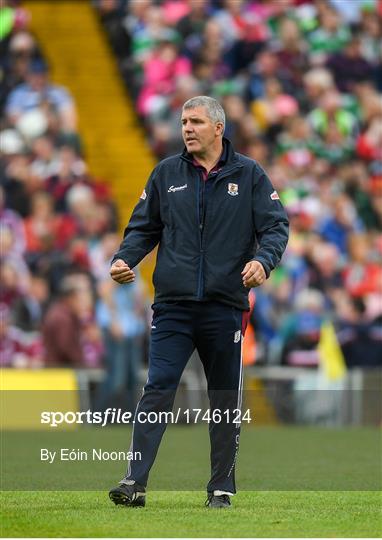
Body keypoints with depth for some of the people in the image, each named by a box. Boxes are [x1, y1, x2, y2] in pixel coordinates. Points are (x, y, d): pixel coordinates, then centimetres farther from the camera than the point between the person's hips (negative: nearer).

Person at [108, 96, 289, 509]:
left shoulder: (249, 175, 4)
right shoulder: (166, 174, 10)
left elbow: (275, 226, 1)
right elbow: (144, 227, 15)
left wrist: (263, 260, -19)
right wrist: (124, 259, -4)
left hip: (226, 307, 0)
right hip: (173, 306, 0)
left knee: (225, 400, 8)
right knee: (157, 390, -10)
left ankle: (222, 487, 17)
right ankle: (135, 482, -14)